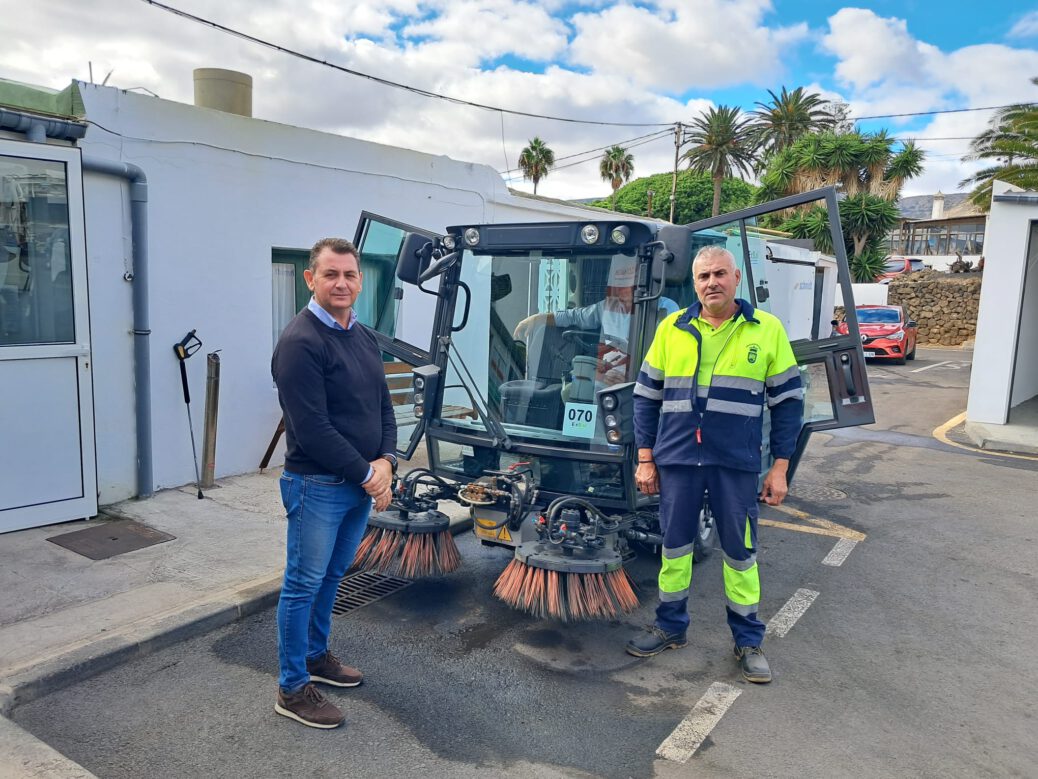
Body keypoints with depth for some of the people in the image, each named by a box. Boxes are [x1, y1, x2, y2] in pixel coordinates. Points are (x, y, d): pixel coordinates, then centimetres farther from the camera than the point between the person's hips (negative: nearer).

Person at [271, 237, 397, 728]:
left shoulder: (364, 337, 10)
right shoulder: (300, 342, -17)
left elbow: (383, 405, 12)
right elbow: (313, 429, -22)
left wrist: (385, 461, -4)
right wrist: (366, 474, -15)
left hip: (362, 483, 8)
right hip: (317, 486, -8)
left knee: (331, 577, 21)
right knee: (304, 585, 4)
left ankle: (316, 655, 39)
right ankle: (293, 689, 18)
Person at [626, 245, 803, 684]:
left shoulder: (767, 330, 0)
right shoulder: (671, 329, 3)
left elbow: (788, 400, 3)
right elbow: (646, 396, 7)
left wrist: (780, 468, -1)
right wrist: (645, 458, 3)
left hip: (736, 465, -1)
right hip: (676, 460, 2)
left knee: (740, 552, 8)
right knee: (674, 546, 13)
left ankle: (748, 640, 26)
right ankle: (671, 627, 31)